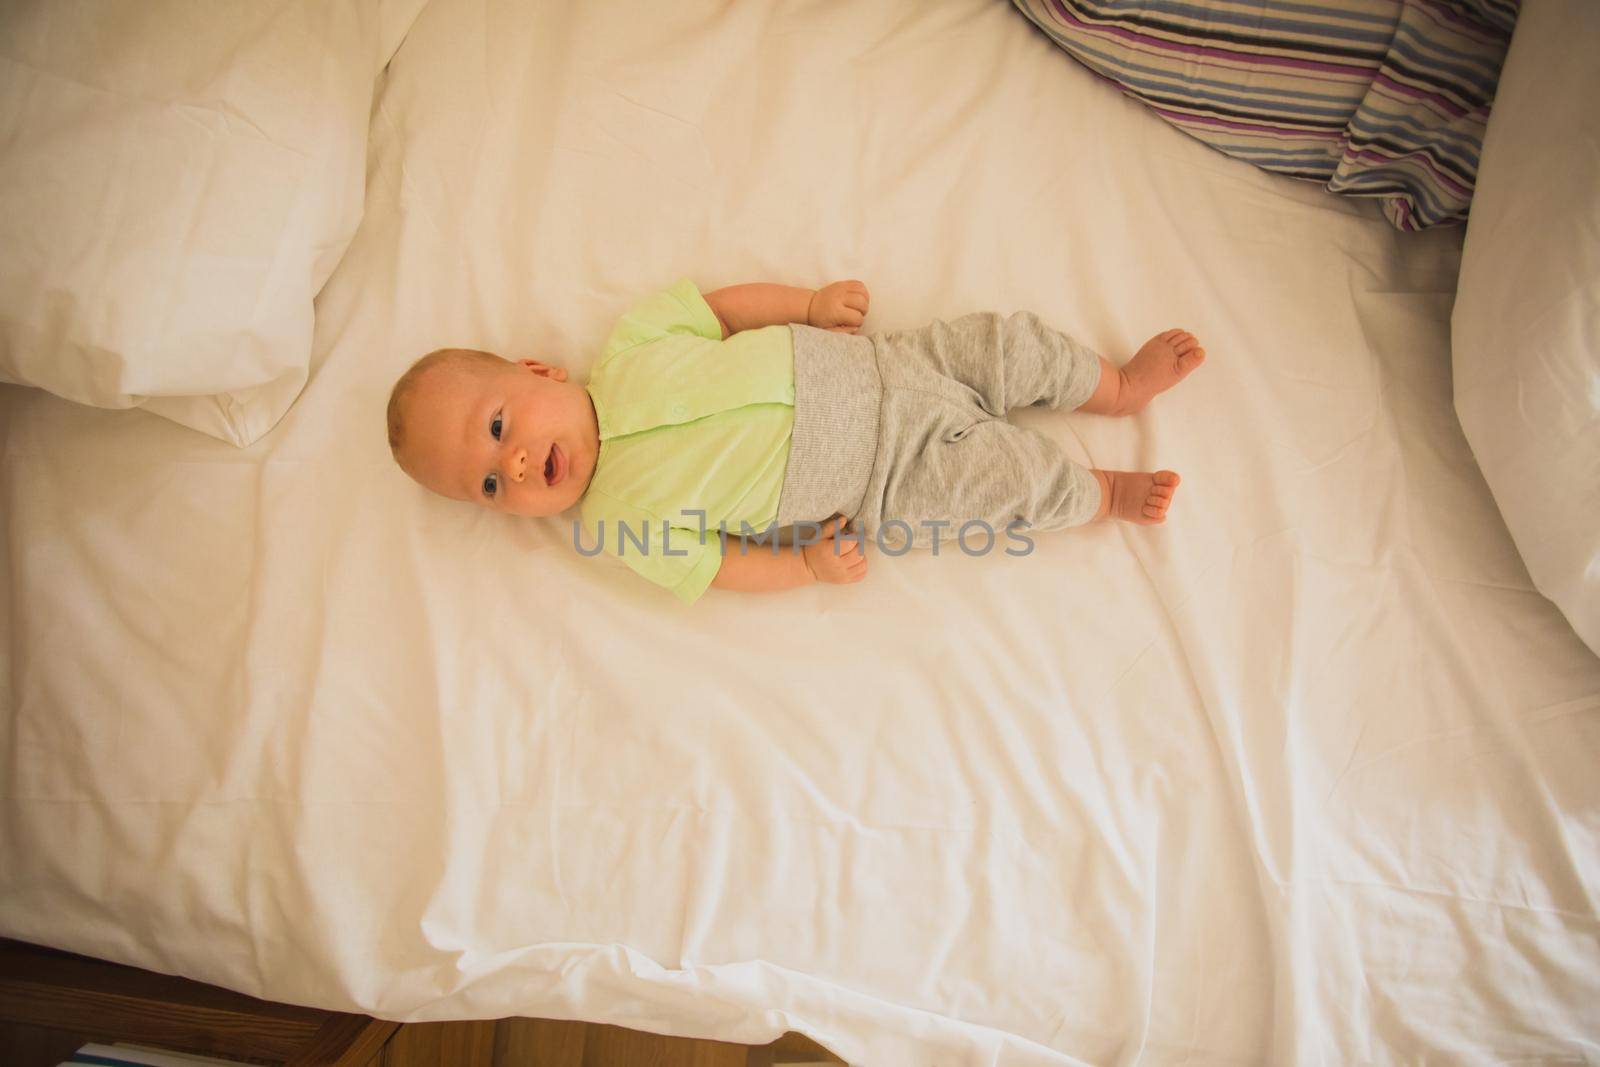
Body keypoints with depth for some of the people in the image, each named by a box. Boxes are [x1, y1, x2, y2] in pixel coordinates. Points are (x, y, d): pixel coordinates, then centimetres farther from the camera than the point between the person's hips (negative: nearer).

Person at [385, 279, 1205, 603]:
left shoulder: (629, 349, -6)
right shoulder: (620, 516, -12)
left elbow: (721, 306, 4)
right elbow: (713, 565, -7)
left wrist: (812, 302, -3)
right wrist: (808, 566, -16)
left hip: (872, 367, 4)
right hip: (885, 485, -4)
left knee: (1009, 343, 0)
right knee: (1006, 477, -14)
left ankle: (1121, 386, 27)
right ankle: (1104, 495, 17)